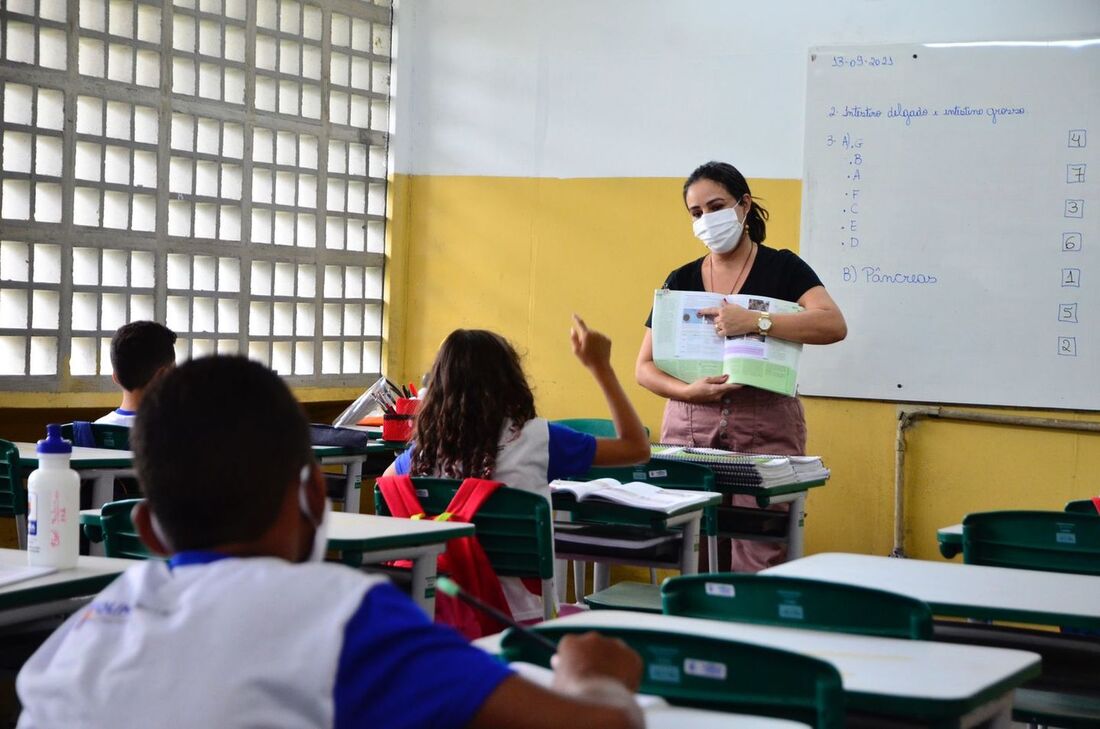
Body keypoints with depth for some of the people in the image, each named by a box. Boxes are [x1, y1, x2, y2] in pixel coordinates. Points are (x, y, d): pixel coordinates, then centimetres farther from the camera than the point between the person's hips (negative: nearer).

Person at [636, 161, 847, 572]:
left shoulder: (781, 269, 4)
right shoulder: (681, 281, 12)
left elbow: (834, 326, -12)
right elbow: (645, 368, 10)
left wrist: (754, 321, -19)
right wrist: (689, 391, -10)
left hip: (765, 429, -3)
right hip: (690, 427, 3)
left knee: (759, 558, -12)